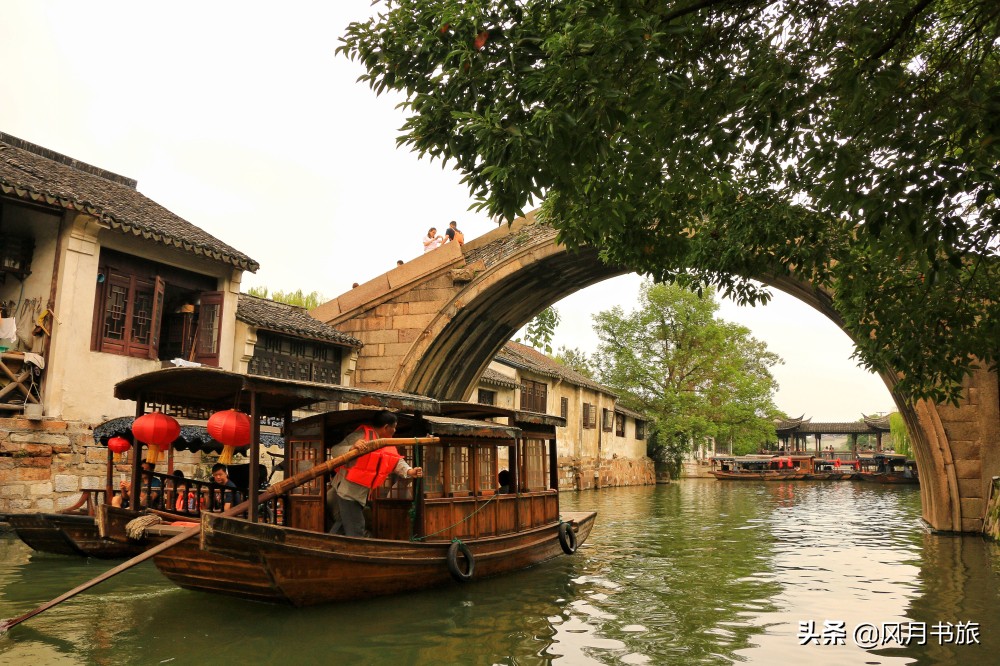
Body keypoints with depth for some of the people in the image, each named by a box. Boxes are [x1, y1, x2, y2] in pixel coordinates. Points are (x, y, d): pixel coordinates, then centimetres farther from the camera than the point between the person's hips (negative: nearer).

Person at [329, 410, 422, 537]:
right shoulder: (361, 436, -22)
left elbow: (396, 460, -2)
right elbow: (335, 450, -26)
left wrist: (409, 471, -23)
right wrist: (352, 448, -47)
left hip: (361, 492, 9)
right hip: (348, 489, -9)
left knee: (345, 523, 22)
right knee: (356, 529, -4)